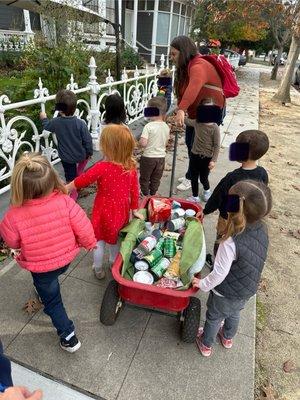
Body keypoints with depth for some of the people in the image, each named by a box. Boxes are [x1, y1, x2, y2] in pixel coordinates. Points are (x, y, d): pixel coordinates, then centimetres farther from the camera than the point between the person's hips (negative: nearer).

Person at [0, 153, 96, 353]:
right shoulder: (65, 201, -30)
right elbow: (83, 228, -20)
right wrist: (89, 243, 2)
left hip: (40, 267, -2)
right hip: (66, 258, 3)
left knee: (52, 301, 21)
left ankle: (68, 337, 31)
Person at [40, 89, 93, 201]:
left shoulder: (56, 122, -16)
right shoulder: (80, 123, -23)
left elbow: (47, 126, 7)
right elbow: (87, 140, -16)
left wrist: (44, 118, 29)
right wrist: (89, 152, 3)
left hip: (66, 157, 1)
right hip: (80, 155, -1)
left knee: (70, 177, 19)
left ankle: (73, 195, 29)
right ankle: (78, 177, 32)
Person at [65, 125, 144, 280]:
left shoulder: (101, 167, -27)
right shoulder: (131, 167, -12)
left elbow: (81, 180, -14)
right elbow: (134, 190, -2)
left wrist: (65, 188, 3)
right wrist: (134, 209, 12)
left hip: (104, 212, -4)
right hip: (121, 212, 4)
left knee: (99, 240, 19)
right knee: (114, 239, 26)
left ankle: (98, 270, 36)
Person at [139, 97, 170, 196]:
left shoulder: (148, 126, -21)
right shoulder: (166, 127, -2)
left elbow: (143, 143, -26)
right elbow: (165, 142, 9)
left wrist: (140, 141, -5)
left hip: (148, 157, -5)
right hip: (161, 157, 5)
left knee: (144, 178, 15)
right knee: (156, 179, 21)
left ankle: (145, 195, 26)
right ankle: (153, 194, 34)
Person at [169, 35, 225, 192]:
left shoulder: (199, 66, -28)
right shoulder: (185, 67, 4)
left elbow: (193, 88, -48)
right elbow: (183, 90, -3)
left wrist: (181, 110, -60)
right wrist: (180, 109, -17)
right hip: (195, 112, 9)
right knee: (189, 143, 16)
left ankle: (191, 178, 16)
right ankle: (192, 175, 32)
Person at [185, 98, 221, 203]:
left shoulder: (215, 128, -16)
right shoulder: (197, 123, -4)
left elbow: (216, 145, -14)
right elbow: (186, 120, 13)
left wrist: (214, 160, -17)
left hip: (207, 158, -4)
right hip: (195, 155, 4)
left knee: (203, 178, 10)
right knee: (193, 177, 13)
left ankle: (207, 190, 44)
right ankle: (195, 197, 32)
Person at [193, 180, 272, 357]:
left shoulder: (231, 242, -38)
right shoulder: (263, 229, -18)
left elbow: (219, 273, -28)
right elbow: (253, 260, -2)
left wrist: (203, 284, -11)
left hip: (226, 293, -6)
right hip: (248, 289, 6)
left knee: (214, 317, 23)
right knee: (234, 313, 34)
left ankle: (206, 344, 49)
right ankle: (228, 337, 61)